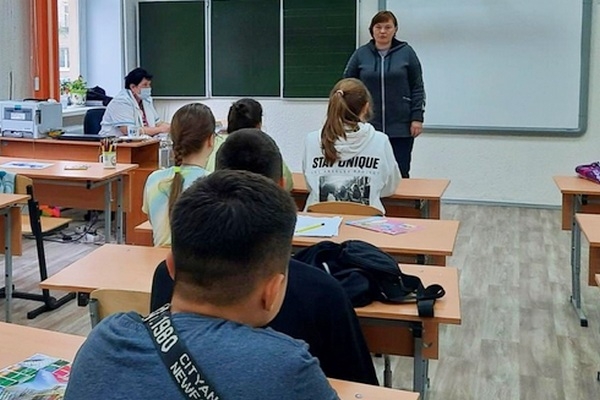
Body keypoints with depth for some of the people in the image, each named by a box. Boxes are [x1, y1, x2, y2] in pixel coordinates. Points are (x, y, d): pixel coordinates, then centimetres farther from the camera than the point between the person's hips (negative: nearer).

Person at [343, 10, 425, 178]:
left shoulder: (406, 52, 1)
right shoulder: (361, 54, 3)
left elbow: (417, 88, 2)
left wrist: (417, 117, -4)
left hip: (400, 127, -1)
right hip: (369, 126, 1)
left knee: (400, 174, 2)